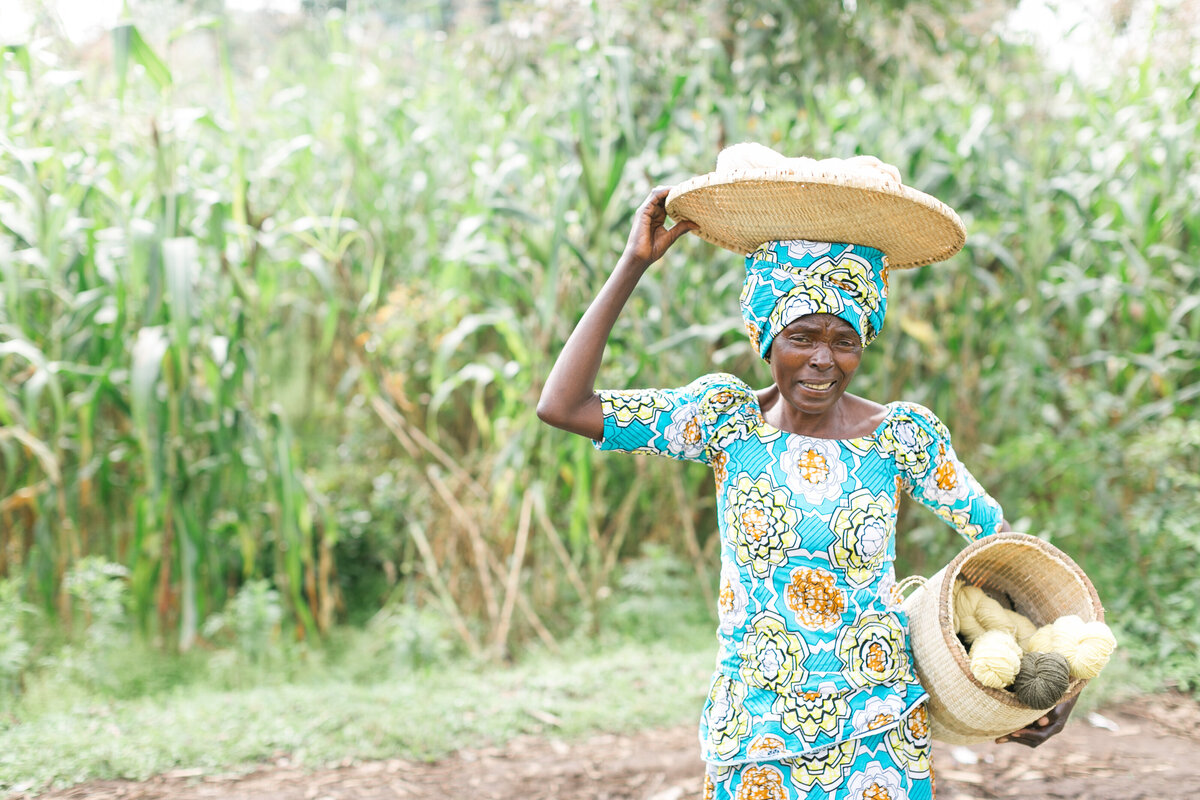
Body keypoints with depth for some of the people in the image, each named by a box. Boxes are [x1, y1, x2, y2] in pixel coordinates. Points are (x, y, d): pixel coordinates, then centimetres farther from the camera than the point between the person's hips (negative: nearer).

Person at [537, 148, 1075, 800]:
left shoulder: (903, 433, -5)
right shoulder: (728, 417, -5)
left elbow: (996, 537, 6)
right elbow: (562, 406, -12)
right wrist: (633, 263, -12)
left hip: (877, 739, 0)